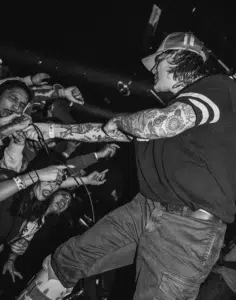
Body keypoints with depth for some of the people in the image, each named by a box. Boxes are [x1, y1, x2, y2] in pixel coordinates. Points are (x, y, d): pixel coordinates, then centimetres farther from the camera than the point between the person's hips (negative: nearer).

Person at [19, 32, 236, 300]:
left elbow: (164, 124, -26)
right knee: (63, 262, 9)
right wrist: (54, 130, 28)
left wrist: (120, 120, -4)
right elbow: (109, 132, 25)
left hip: (189, 226, -8)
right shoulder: (176, 104, 20)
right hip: (145, 209, 8)